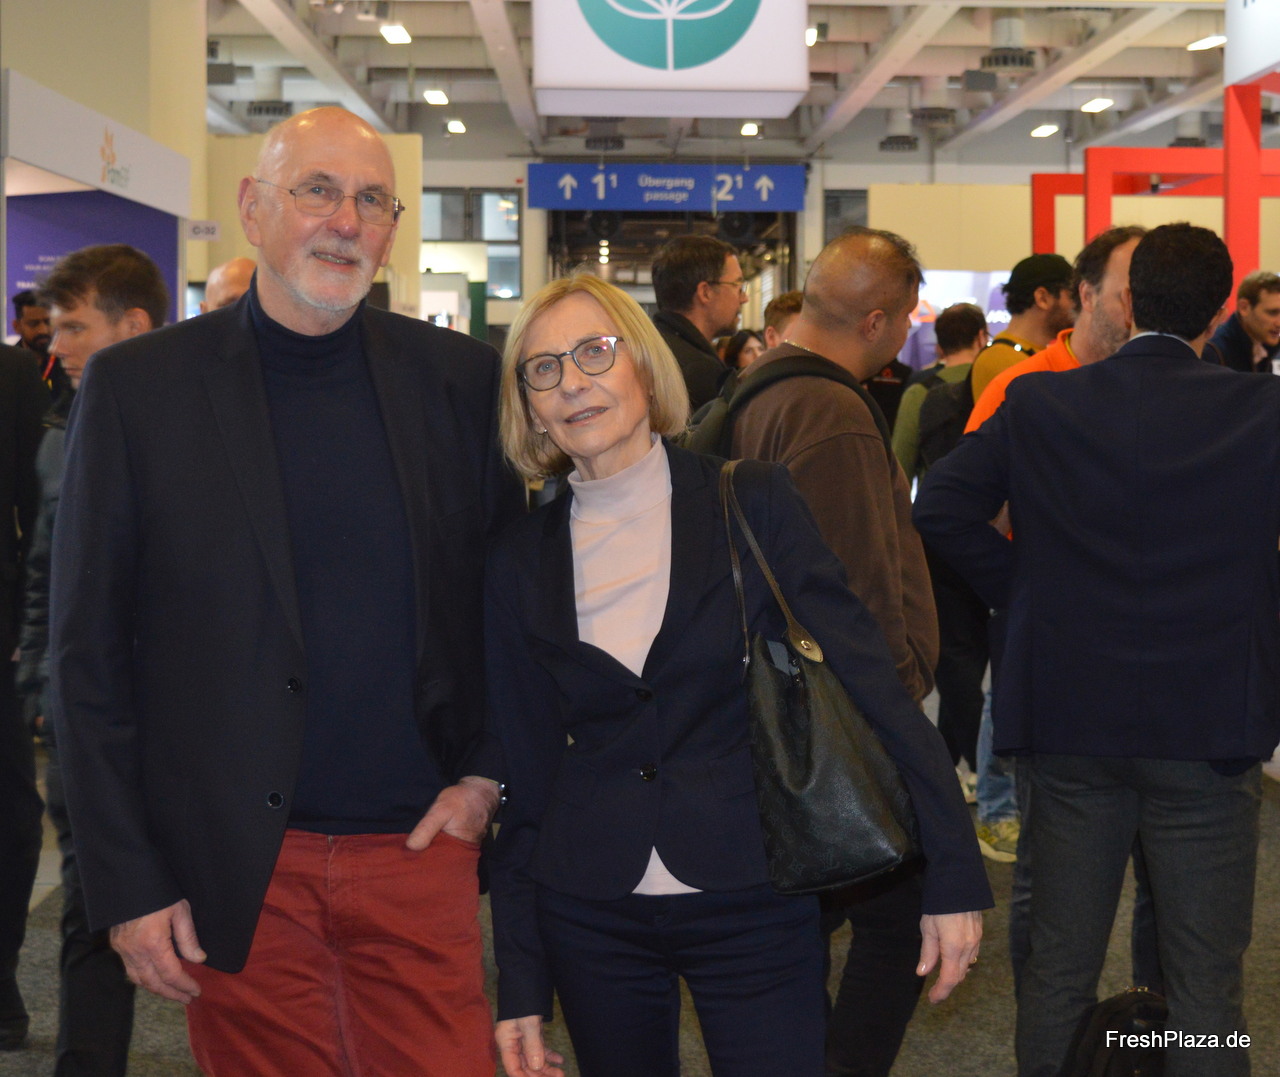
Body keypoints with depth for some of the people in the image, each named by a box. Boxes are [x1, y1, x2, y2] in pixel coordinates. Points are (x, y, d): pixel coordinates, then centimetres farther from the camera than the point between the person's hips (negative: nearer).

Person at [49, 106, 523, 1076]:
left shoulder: (461, 378, 4)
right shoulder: (137, 386, -2)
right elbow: (89, 654, -2)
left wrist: (486, 775, 0)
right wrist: (129, 884, -5)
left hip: (419, 850, 2)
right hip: (236, 874, -1)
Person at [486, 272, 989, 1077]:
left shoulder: (754, 504, -4)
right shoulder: (522, 563, 3)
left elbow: (868, 679, -6)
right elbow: (527, 774, 7)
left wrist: (953, 874, -11)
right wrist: (521, 984, 6)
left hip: (756, 909, -2)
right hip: (591, 915, 3)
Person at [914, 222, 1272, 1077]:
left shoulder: (1039, 402, -4)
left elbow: (943, 507, -6)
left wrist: (1025, 589, 4)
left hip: (1071, 718, 2)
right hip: (1210, 722, -2)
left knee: (1059, 967, 15)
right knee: (1207, 984, 8)